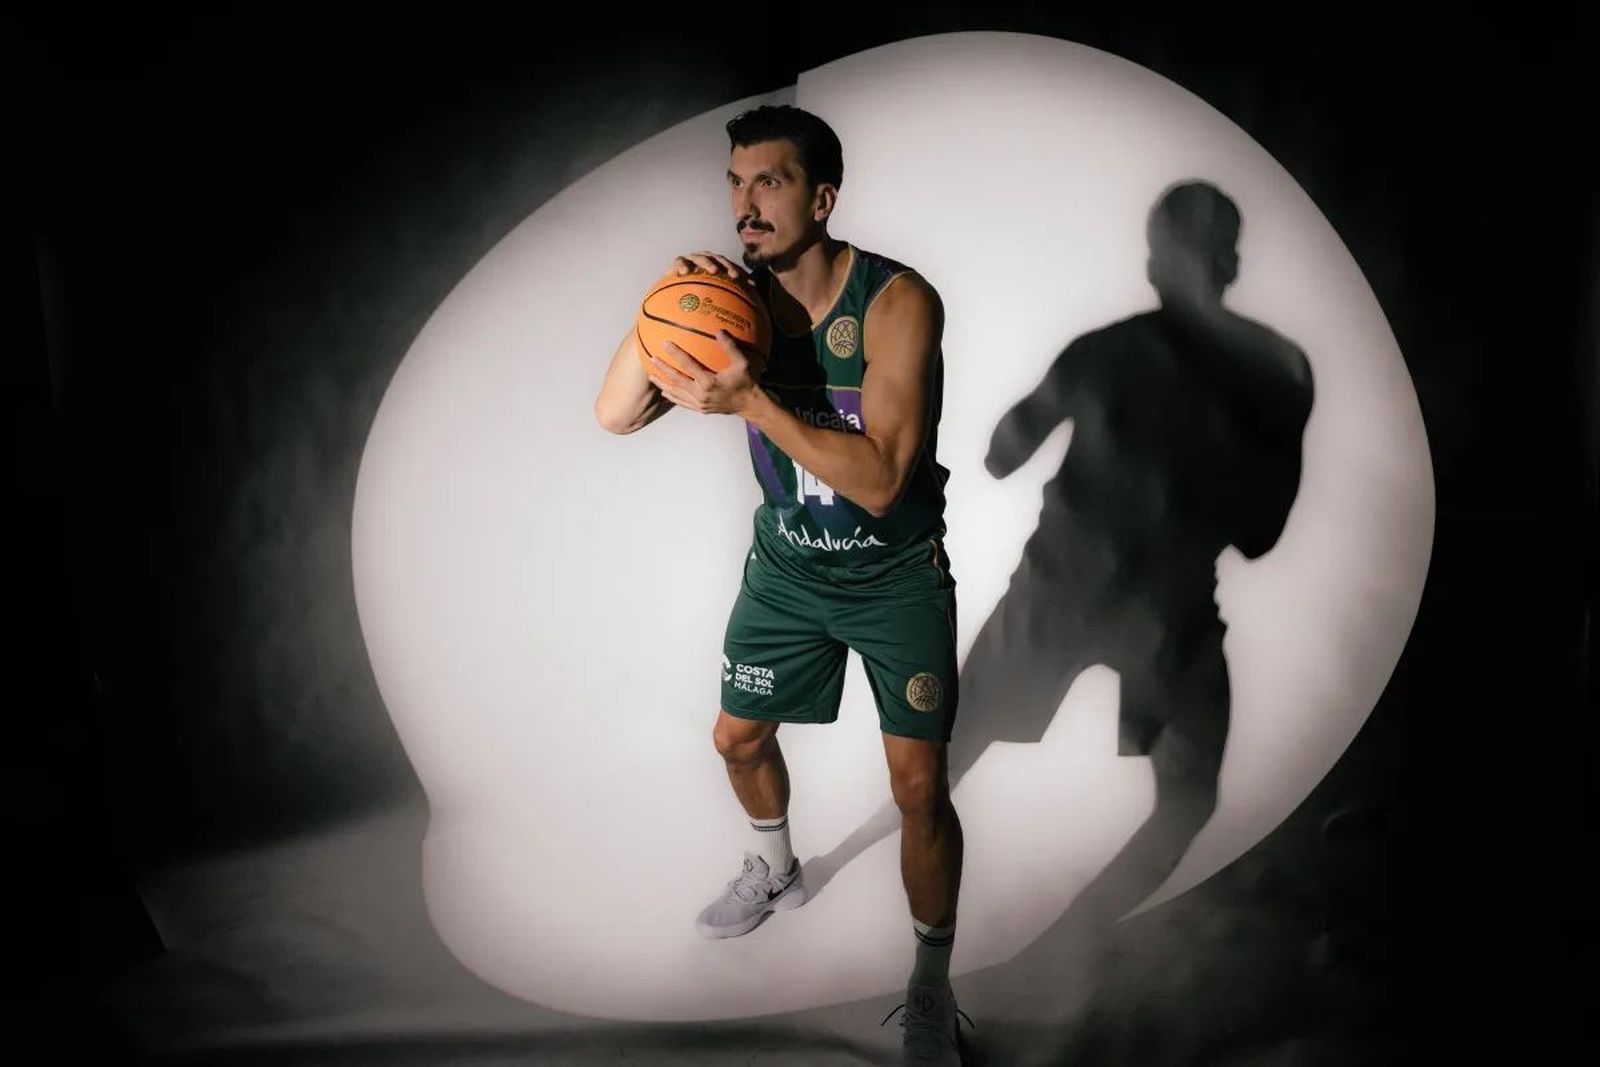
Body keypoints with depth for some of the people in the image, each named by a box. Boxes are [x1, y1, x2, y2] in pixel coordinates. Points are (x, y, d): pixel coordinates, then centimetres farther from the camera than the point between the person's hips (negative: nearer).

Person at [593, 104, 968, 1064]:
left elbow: (878, 480, -32)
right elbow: (616, 417, -15)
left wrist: (750, 401, -39)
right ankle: (776, 872, 50)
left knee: (920, 788, -6)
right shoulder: (733, 297, -10)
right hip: (787, 564, 5)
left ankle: (932, 986, 18)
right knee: (740, 738, 18)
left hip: (898, 575, -5)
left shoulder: (896, 301, -24)